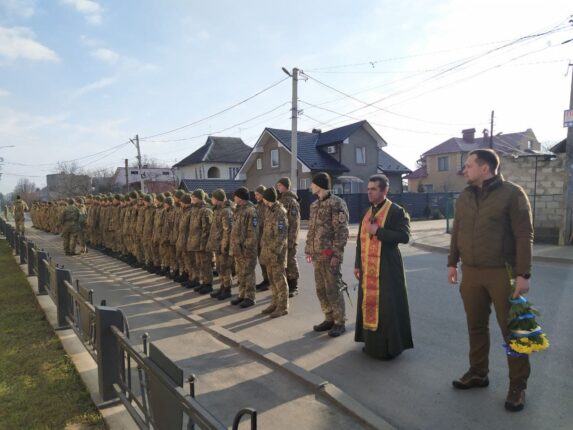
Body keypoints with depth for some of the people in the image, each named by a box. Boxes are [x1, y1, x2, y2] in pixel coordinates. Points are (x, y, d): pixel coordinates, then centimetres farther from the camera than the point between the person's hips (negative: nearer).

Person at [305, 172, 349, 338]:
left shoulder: (337, 203, -10)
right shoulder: (314, 205, 15)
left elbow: (342, 231, -14)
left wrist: (336, 254, -18)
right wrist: (308, 250, 16)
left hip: (330, 254, -8)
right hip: (317, 254, 8)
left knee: (333, 289, -1)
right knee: (321, 289, 13)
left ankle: (340, 323, 12)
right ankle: (329, 319, 26)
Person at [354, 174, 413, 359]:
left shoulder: (396, 211, -7)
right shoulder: (367, 213, 14)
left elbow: (404, 236, -18)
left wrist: (378, 231, -20)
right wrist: (357, 264, 12)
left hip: (387, 268, -7)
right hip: (368, 268, 7)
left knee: (387, 306, -1)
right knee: (369, 303, 12)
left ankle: (390, 346, 13)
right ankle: (372, 342, 25)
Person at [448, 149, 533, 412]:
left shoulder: (512, 193, -8)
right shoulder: (464, 197, 9)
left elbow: (524, 235, -11)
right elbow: (457, 232, 15)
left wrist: (523, 274, -15)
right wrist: (452, 263, 13)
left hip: (502, 273, -5)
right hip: (471, 273, 5)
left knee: (511, 329, 5)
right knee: (476, 326, 14)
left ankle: (518, 386, 19)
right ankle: (478, 373, 29)